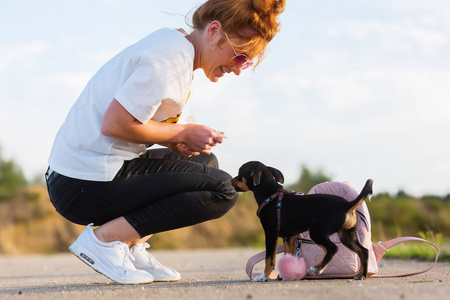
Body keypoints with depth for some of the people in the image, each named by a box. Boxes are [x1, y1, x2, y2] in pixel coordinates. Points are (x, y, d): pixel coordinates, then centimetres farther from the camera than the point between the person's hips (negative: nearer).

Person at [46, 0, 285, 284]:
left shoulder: (172, 44, 14)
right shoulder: (172, 59, -17)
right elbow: (114, 123, -22)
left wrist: (174, 141, 2)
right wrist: (182, 133, -10)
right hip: (86, 186, -10)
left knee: (205, 162, 23)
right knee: (222, 190, -12)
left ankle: (132, 245, 8)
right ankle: (104, 238, -12)